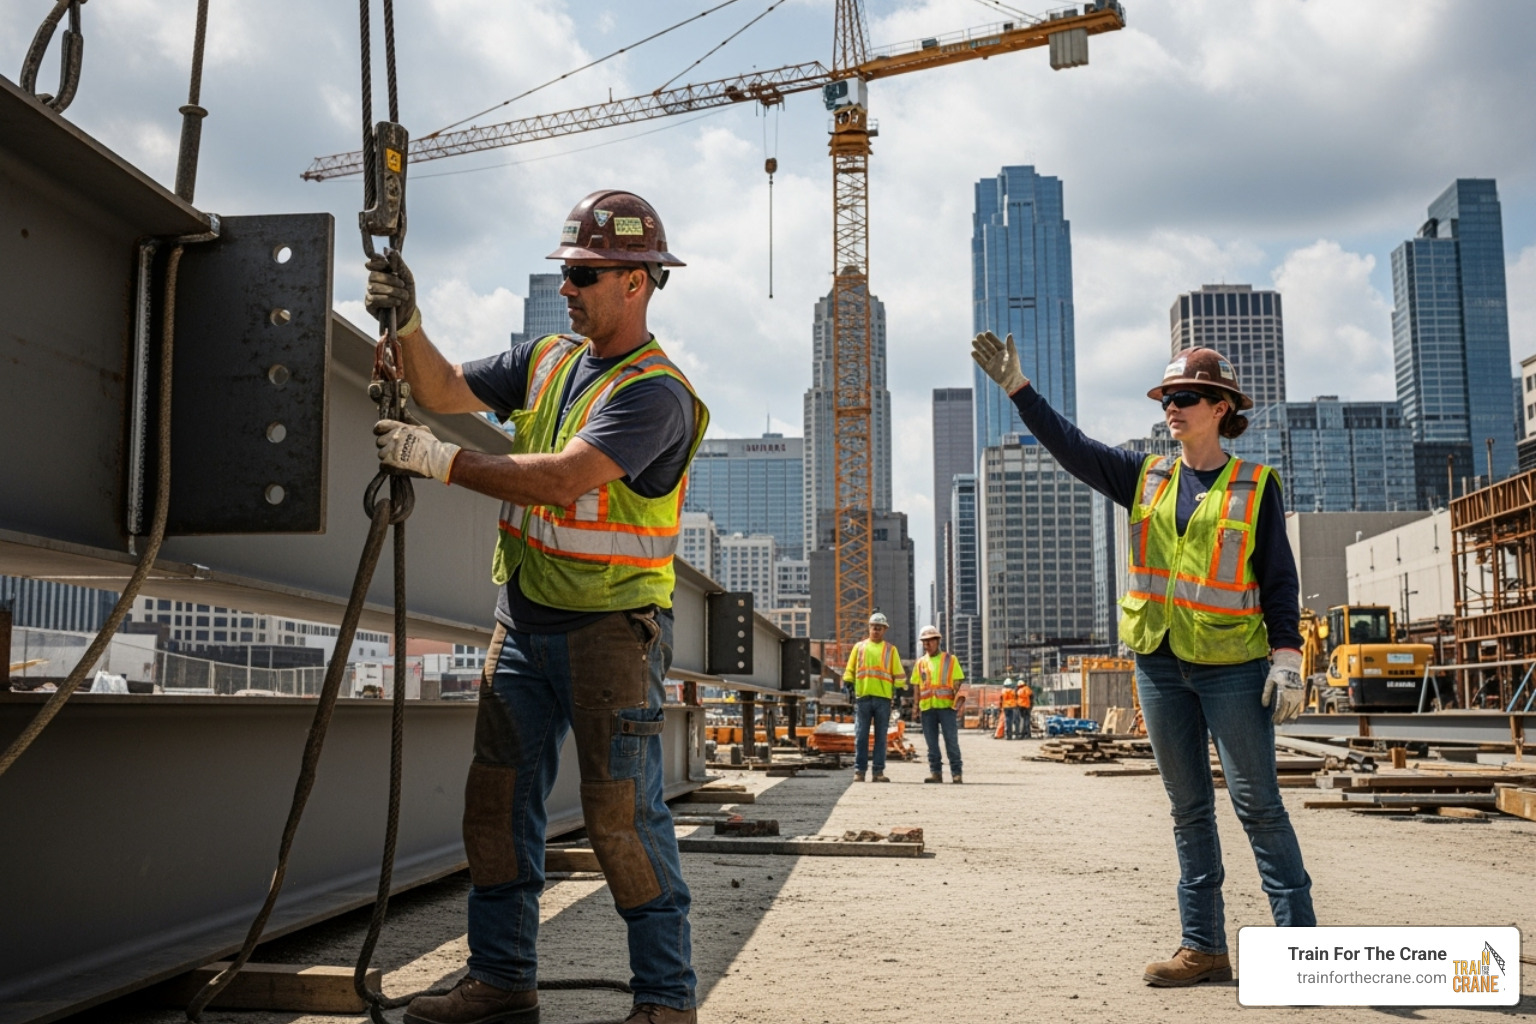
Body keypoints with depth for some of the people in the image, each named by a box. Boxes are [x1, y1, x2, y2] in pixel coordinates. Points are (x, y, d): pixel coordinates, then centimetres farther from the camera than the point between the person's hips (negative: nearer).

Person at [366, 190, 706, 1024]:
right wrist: (408, 325, -4)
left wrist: (442, 462, -21)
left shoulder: (656, 392, -14)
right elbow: (447, 391, 14)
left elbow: (563, 478, -24)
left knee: (621, 813, -7)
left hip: (611, 626, -8)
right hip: (524, 619, 8)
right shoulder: (548, 359, 12)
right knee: (497, 801, 9)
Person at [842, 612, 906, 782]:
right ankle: (859, 770, 2)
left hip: (883, 698, 0)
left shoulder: (890, 650, 12)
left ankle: (879, 771, 5)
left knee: (881, 736, 2)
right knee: (861, 736, -1)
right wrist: (849, 685, 2)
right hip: (862, 697, 0)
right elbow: (850, 670, 14)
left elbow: (898, 674, 10)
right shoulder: (859, 647, 13)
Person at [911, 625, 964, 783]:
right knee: (931, 743, 5)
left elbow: (957, 683, 4)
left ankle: (957, 773, 0)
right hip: (927, 707, 3)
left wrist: (959, 701, -8)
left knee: (951, 741, -4)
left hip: (946, 706, -3)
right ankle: (935, 773, 9)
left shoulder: (950, 660, 7)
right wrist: (916, 705, 4)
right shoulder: (920, 663, 14)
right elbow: (916, 685, 14)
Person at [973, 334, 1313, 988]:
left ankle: (1297, 937, 5)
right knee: (1188, 809, 8)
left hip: (1233, 666, -4)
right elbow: (1070, 446, 4)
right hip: (1160, 665, 4)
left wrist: (1287, 658, -9)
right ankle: (1203, 947, 14)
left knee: (1257, 804, -3)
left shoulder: (1255, 486, 0)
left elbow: (1279, 579, 0)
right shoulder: (1145, 477, 9)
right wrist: (1017, 387, -5)